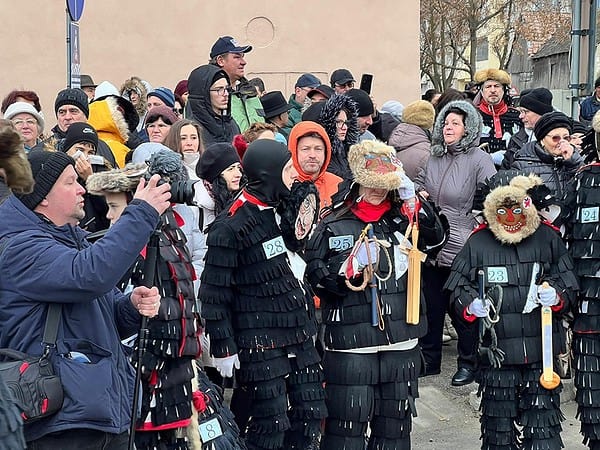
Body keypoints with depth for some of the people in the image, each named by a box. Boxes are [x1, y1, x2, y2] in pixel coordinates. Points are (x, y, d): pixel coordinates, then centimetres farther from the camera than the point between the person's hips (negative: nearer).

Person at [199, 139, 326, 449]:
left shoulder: (286, 208, 6)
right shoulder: (232, 226, -16)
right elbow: (214, 293, -15)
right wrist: (223, 348, -14)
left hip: (299, 333, 8)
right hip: (260, 342, -8)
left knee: (310, 413, 11)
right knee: (271, 423, -3)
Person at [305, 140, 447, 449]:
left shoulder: (403, 218, 8)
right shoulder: (334, 224, -2)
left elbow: (435, 238, -4)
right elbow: (313, 273, -4)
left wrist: (414, 202, -13)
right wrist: (350, 267, -20)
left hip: (401, 339, 4)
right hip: (350, 342, -4)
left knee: (395, 423, 14)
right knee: (348, 423, -2)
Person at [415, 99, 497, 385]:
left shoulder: (479, 160, -10)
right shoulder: (435, 158, 9)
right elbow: (419, 182, 24)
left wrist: (480, 228, -19)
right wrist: (419, 193, 4)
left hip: (462, 248, -6)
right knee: (431, 305, 15)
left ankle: (468, 363, 21)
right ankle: (429, 359, 28)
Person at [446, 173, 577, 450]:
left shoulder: (548, 239, 3)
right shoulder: (477, 243, 2)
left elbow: (570, 288, 7)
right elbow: (456, 289, 6)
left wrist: (556, 296, -15)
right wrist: (470, 306, -15)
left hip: (541, 353, 0)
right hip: (495, 352, 0)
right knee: (499, 427, 10)